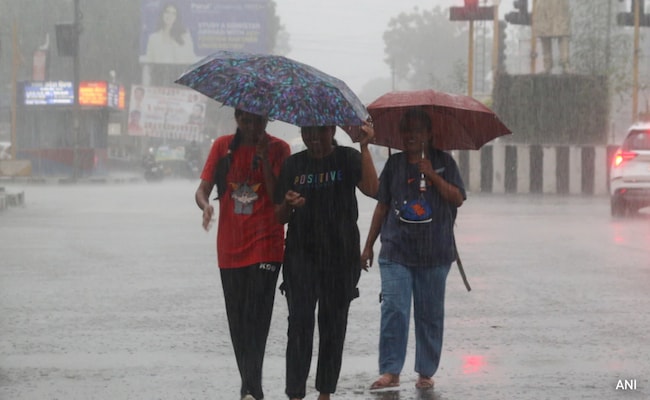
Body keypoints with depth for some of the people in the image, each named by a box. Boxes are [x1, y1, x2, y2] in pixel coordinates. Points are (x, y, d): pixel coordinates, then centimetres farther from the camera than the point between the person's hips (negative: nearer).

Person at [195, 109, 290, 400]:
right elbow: (203, 188, 1)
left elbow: (278, 197, -10)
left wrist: (263, 157, -16)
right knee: (238, 321, 7)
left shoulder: (277, 148, -1)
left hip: (265, 246, -4)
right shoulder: (222, 146, 7)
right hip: (230, 248, 4)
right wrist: (205, 204, -21)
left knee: (256, 318, -13)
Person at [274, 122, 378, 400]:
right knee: (300, 322, -10)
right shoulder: (293, 164, 7)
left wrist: (364, 147, -21)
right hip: (301, 254, 0)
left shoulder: (348, 158, 2)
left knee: (333, 324, 5)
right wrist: (288, 205, -13)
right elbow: (279, 217, 10)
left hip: (341, 255, 0)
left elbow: (372, 189, -17)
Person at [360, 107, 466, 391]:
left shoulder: (443, 162, 5)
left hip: (435, 253, -1)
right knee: (394, 309, -11)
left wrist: (432, 175, -15)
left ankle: (426, 373, 14)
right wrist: (369, 246, 11)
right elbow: (382, 206, 13)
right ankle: (390, 372, -9)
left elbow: (458, 198, -5)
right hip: (396, 251, 1)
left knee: (430, 314, 4)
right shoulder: (394, 164, 10)